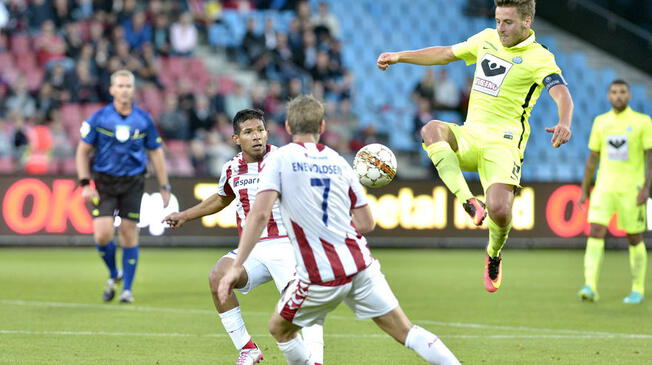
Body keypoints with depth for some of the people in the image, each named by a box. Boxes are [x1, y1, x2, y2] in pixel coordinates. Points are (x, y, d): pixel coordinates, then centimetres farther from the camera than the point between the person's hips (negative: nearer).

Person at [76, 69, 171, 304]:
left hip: (133, 182, 1)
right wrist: (85, 184, -7)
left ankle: (127, 289, 12)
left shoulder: (144, 120, 1)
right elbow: (83, 151, 1)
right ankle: (113, 275, 16)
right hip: (104, 182, -1)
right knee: (102, 234, -12)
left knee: (129, 234, -1)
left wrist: (164, 187, 6)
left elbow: (155, 153, 9)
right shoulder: (99, 118, -3)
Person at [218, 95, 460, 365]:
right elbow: (366, 224, 11)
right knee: (405, 331, 6)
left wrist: (236, 267, -16)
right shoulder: (338, 161, 11)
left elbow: (260, 214, -15)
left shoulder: (279, 159, -2)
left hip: (320, 277, -4)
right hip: (359, 264, 4)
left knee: (279, 329, 20)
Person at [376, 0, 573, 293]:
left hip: (502, 143, -5)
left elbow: (562, 95, -23)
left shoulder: (539, 58, -7)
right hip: (468, 137, 5)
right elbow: (446, 54, 26)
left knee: (499, 210, -24)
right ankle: (469, 202, -33)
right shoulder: (487, 39, 13)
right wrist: (399, 57, 23)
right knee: (432, 130, -28)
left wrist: (564, 123, -46)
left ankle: (494, 254, 13)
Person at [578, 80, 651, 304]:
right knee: (595, 231, -14)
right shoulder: (600, 122, 9)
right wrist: (584, 190, 11)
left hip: (631, 189, -2)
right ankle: (590, 287, -21)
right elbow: (592, 158, 14)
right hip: (604, 187, 2)